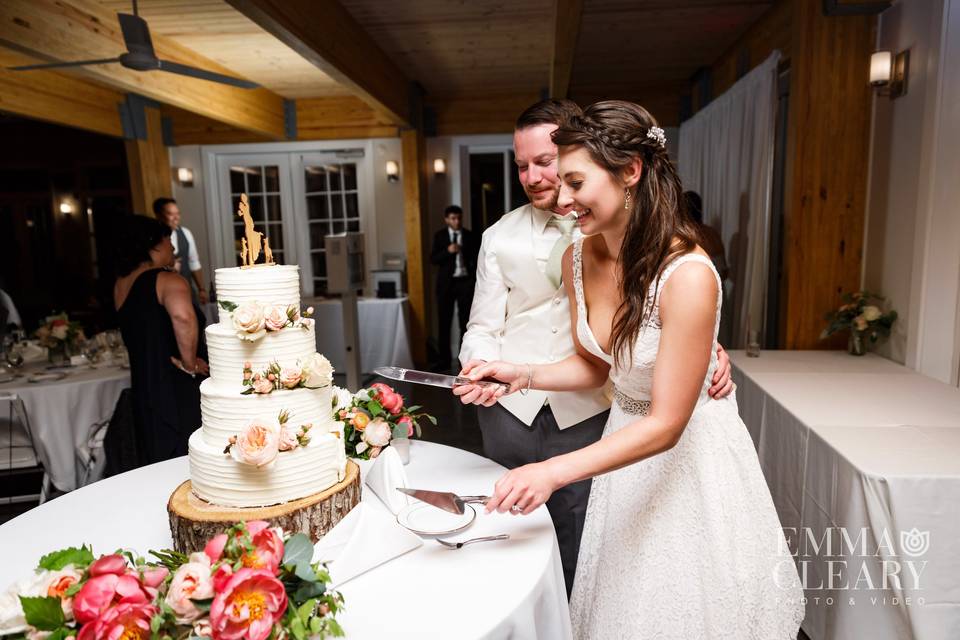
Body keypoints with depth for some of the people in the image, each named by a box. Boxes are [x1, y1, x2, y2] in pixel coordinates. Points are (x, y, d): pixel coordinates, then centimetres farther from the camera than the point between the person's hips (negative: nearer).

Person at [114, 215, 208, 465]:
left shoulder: (120, 284, 7)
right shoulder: (168, 281, -17)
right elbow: (183, 317, -37)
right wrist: (190, 363, -25)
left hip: (142, 384, 8)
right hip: (175, 388, -7)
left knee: (157, 459, 17)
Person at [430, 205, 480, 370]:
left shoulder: (470, 235, 5)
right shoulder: (440, 236, 4)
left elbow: (476, 258, 6)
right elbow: (433, 259, -2)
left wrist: (476, 280, -4)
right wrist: (447, 251, -18)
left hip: (465, 281, 0)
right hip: (446, 282, 0)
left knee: (465, 321, 3)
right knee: (444, 322, 2)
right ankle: (444, 359, 9)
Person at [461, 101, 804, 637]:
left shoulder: (687, 274, -30)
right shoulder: (578, 259, -10)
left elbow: (667, 424, -26)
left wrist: (554, 472, -33)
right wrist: (523, 375, -14)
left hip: (692, 450, -5)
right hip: (626, 435, 6)